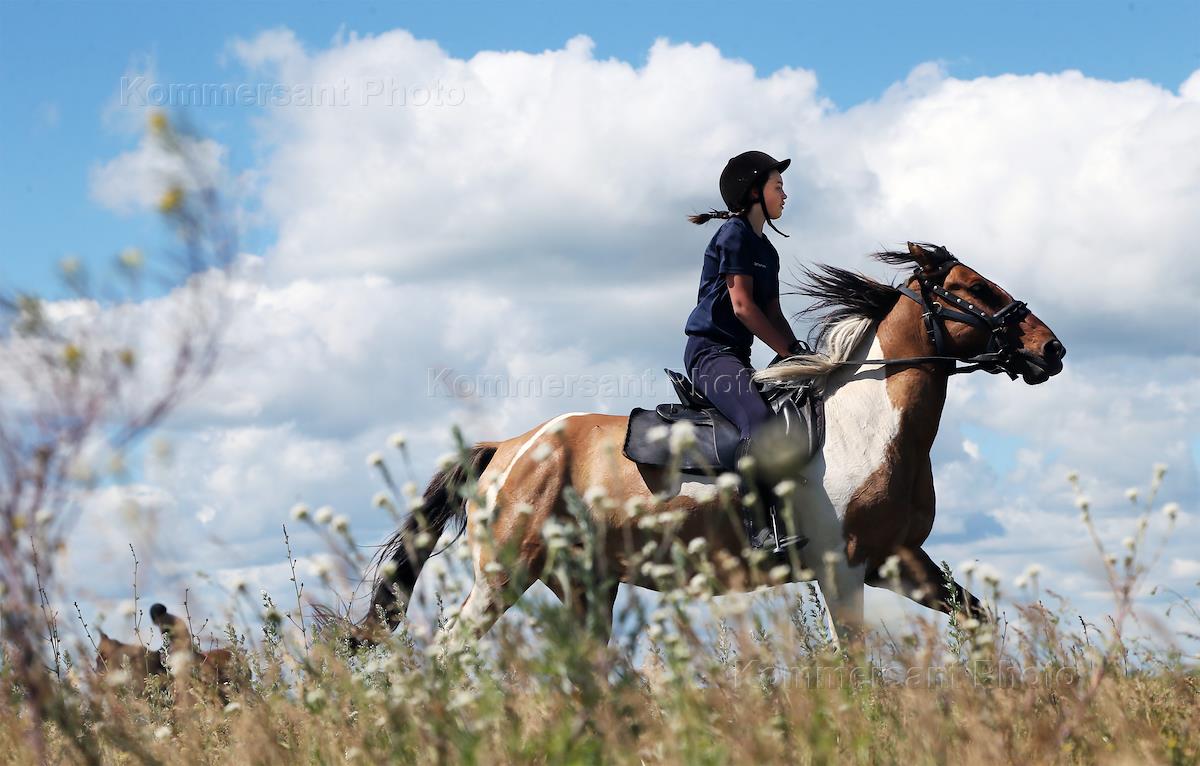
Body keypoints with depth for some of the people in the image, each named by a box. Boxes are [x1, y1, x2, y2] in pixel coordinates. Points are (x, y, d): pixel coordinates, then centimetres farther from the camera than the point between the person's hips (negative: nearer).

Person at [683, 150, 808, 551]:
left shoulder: (767, 251, 23)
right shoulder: (735, 233, -5)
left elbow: (774, 315, 18)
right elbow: (742, 306, -13)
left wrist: (800, 354, 1)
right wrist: (791, 350, -13)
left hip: (737, 357, 10)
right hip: (710, 350, -10)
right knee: (758, 417, -33)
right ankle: (763, 531, -44)